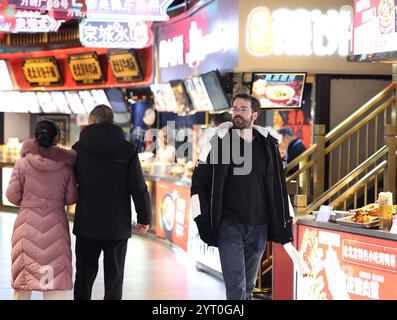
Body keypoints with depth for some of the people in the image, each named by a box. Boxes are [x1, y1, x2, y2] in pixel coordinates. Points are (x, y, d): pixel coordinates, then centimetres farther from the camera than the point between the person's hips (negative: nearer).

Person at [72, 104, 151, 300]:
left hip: (86, 225, 2)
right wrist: (144, 218, 3)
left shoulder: (79, 148, 0)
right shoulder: (127, 149, -5)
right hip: (117, 227, -1)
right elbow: (139, 188, -7)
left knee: (84, 277, 13)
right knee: (114, 280, 4)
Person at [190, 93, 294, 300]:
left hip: (258, 226, 3)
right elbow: (199, 182, 0)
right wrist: (202, 219, -7)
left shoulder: (268, 144, 7)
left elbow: (279, 184, 15)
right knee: (236, 285, -9)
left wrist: (285, 221, 12)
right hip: (229, 226, -3)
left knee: (249, 285, 12)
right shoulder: (218, 142, -2)